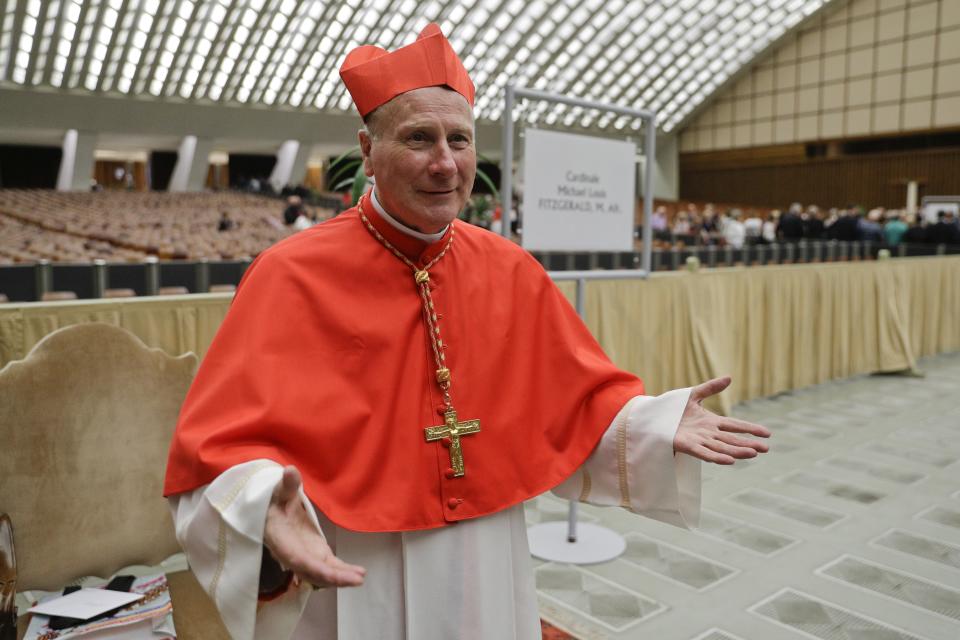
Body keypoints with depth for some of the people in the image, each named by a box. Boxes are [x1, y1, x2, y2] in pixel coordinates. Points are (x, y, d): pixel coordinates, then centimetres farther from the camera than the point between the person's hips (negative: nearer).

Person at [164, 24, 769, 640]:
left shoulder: (512, 271, -3)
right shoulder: (292, 276, -16)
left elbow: (581, 401, 6)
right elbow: (221, 450, -20)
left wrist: (657, 426, -10)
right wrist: (266, 508, -39)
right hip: (354, 589, -3)